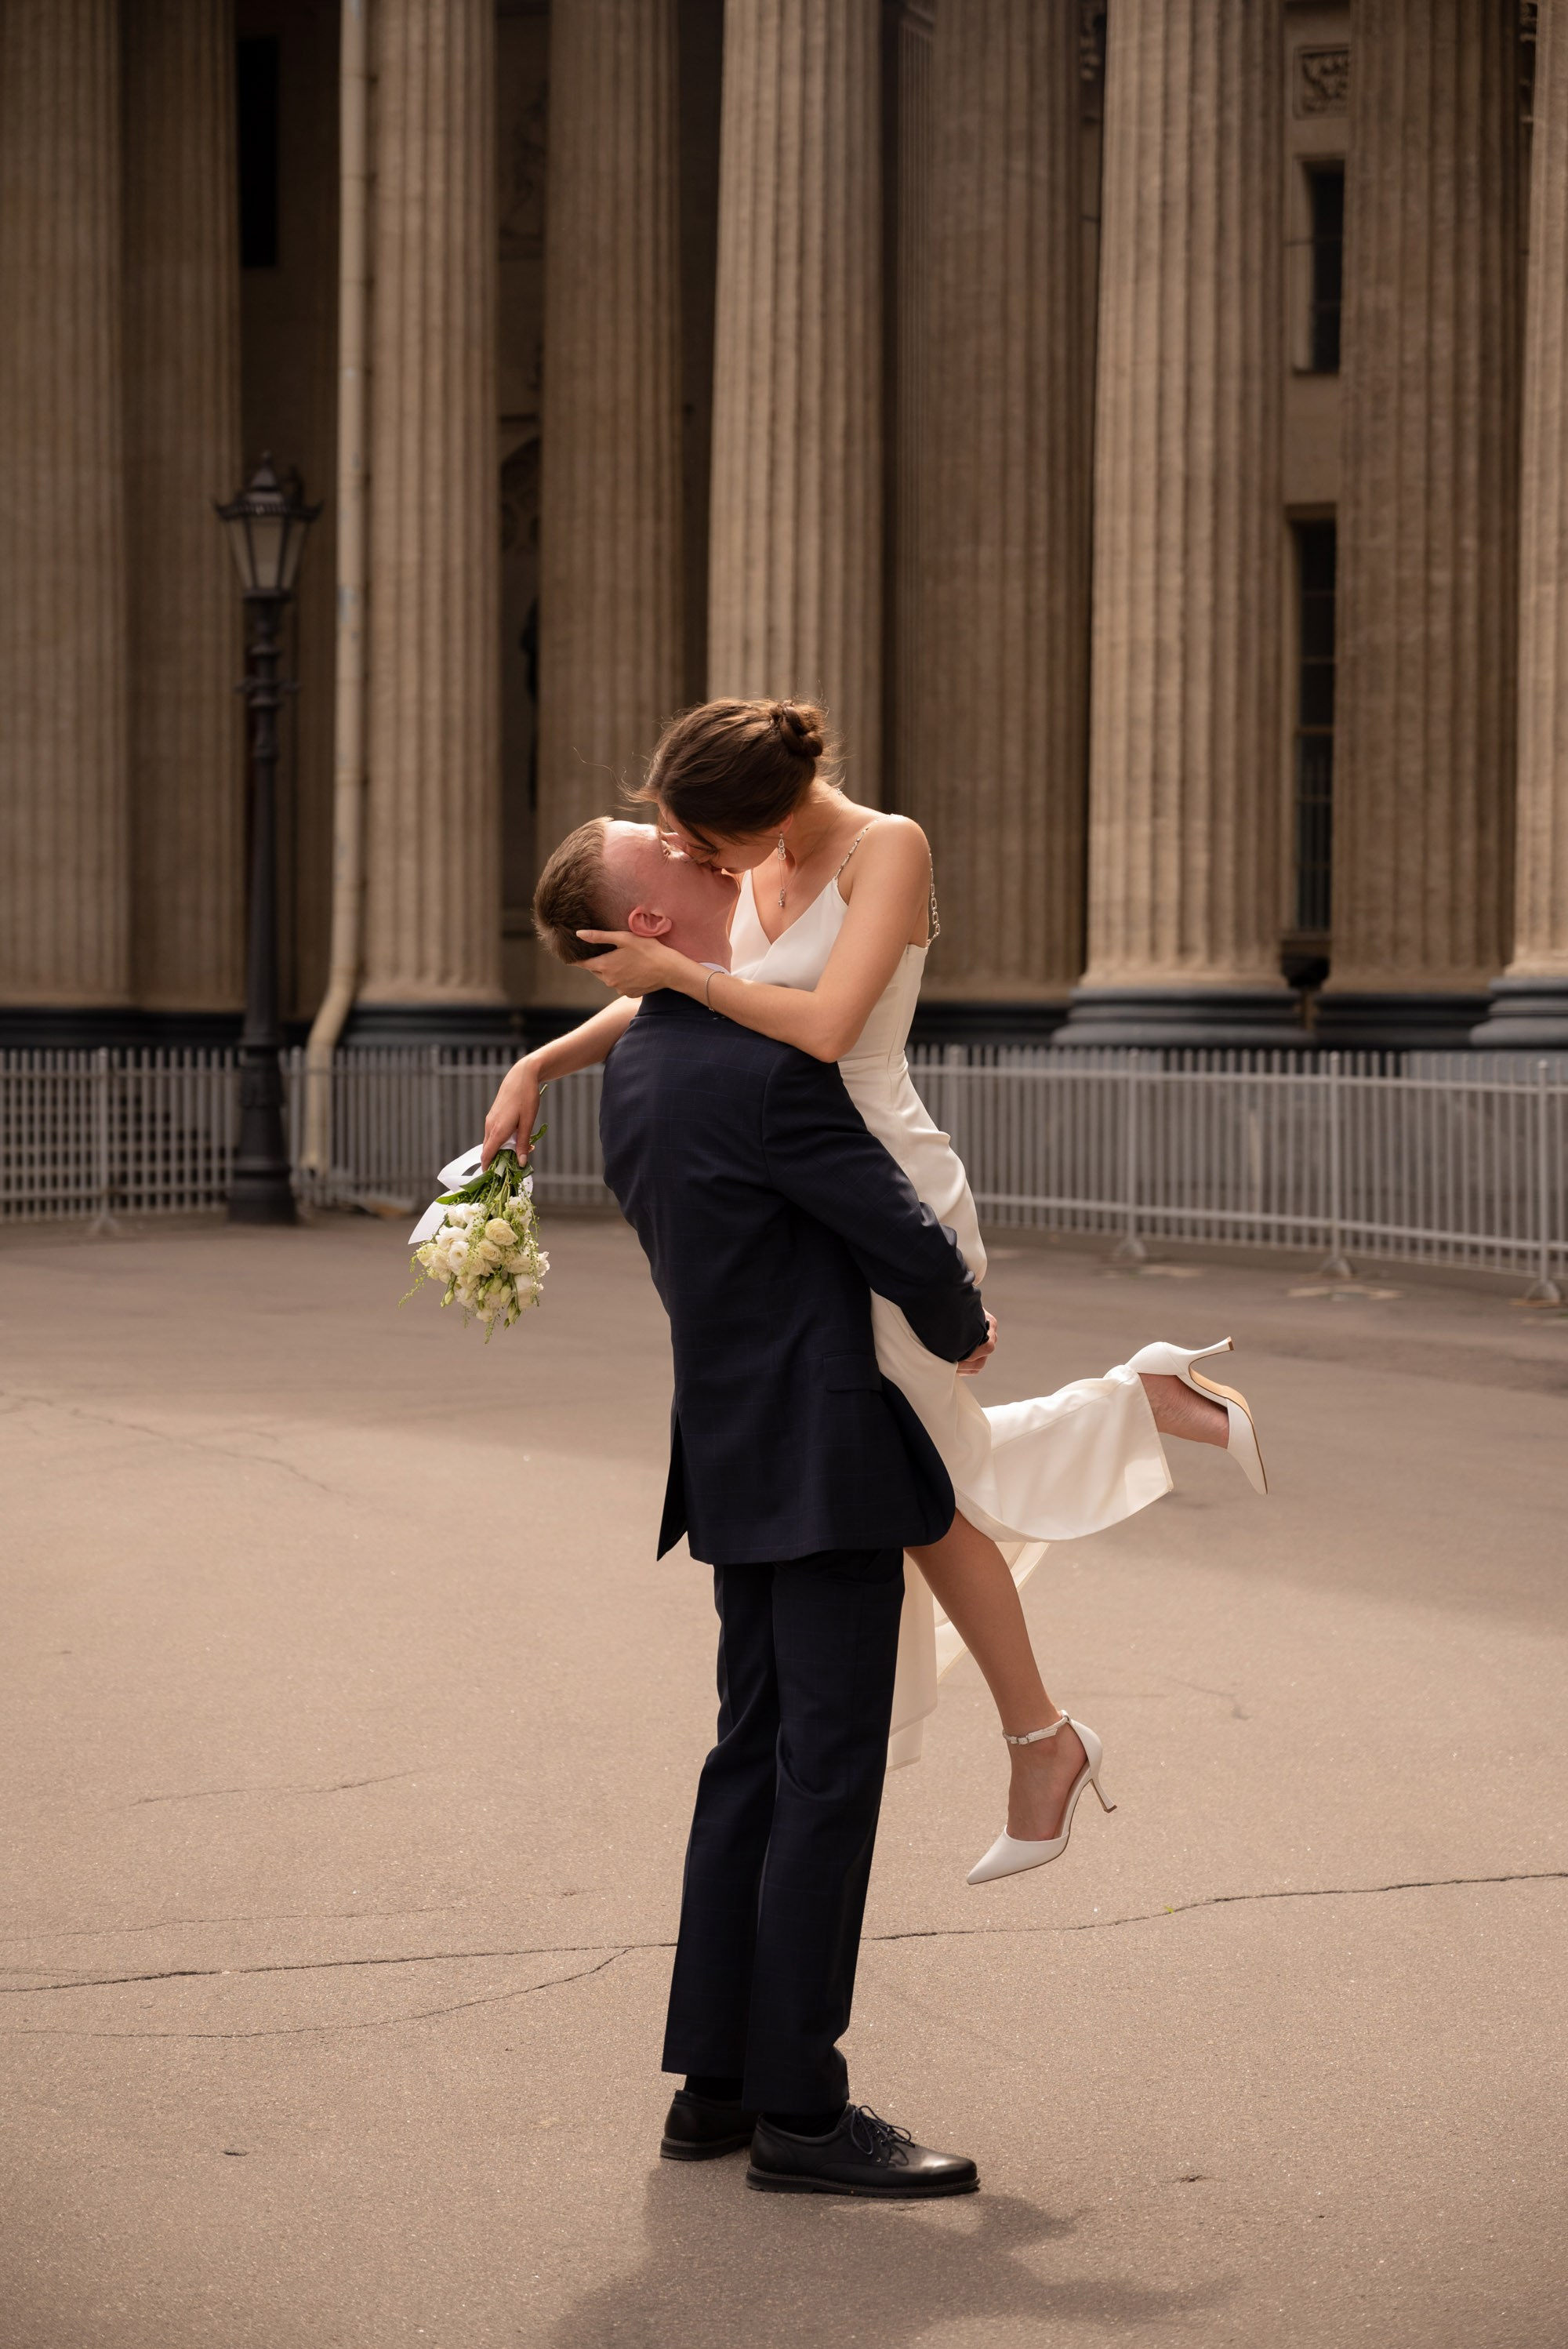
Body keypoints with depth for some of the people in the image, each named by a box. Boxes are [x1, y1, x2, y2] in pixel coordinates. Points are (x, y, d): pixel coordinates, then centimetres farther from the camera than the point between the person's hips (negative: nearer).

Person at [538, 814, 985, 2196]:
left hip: (735, 1456, 9)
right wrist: (963, 1331, 6)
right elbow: (909, 1249, -15)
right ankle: (801, 2112, 1)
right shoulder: (762, 1073, -19)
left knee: (755, 1760, 14)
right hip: (825, 1461, -9)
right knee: (827, 1779, -4)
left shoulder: (636, 1073, 11)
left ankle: (715, 2085, 19)